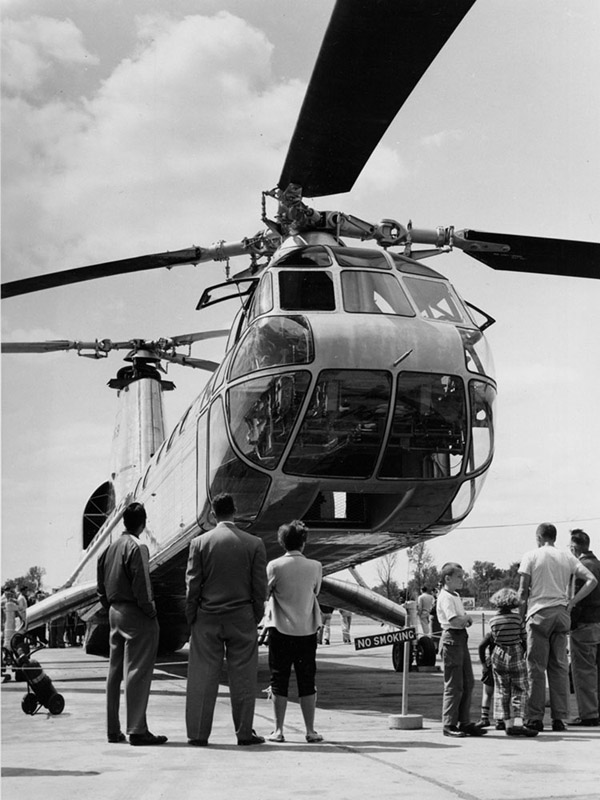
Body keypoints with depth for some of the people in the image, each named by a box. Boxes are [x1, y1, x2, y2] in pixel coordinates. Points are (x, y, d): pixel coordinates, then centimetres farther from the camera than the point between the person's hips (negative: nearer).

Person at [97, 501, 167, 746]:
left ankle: (113, 730, 17)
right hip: (136, 616, -8)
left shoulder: (110, 548, 11)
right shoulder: (137, 548, -13)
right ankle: (137, 730, -5)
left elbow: (101, 587, 15)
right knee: (137, 671, -6)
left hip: (115, 613, 8)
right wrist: (150, 610, -10)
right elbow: (142, 586, -19)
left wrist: (111, 608, 18)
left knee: (115, 671, 12)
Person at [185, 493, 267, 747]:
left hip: (207, 619, 0)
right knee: (243, 678, 6)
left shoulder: (199, 542, -3)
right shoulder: (254, 544, -2)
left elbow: (192, 584, -2)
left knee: (202, 678, 4)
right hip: (242, 620, 0)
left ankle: (198, 733, 6)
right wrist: (256, 618, 9)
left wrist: (191, 618, 7)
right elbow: (260, 587, -1)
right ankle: (244, 733, 10)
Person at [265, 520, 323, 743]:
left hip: (280, 630, -2)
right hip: (307, 630, 2)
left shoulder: (275, 566, -8)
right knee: (307, 682, 8)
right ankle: (310, 731, 9)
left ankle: (278, 730, 6)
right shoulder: (315, 566, -2)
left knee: (279, 682, 5)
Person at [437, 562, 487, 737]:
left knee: (468, 683, 12)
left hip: (461, 639, 10)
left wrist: (466, 619, 1)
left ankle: (464, 723, 19)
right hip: (452, 639, -10)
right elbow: (455, 621, -25)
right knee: (454, 685, -6)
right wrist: (467, 618, -6)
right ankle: (449, 725, 1)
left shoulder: (456, 596, 18)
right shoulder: (445, 597, -14)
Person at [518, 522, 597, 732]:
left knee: (536, 667, 1)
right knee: (560, 666, 8)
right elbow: (591, 580, 3)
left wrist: (521, 614, 5)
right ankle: (559, 718, 7)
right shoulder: (567, 557, 10)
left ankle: (535, 717, 0)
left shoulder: (531, 556, 0)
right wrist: (571, 602, 4)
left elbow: (523, 590, -4)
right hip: (561, 613, 3)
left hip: (539, 613, -3)